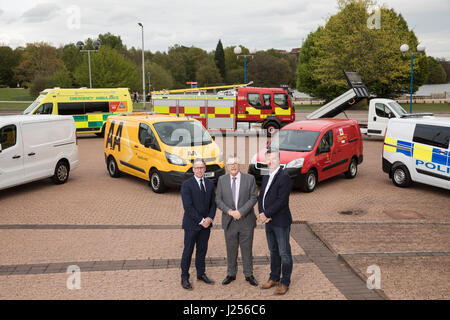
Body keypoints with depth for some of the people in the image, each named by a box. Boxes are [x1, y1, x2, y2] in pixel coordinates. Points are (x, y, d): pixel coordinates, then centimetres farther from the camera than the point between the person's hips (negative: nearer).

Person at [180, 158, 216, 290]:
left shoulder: (210, 183, 8)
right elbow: (188, 206, -15)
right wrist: (201, 221, -17)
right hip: (191, 224, -5)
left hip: (206, 224, 5)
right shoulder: (187, 184, -10)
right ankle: (184, 278, 13)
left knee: (202, 250, 14)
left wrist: (210, 218, -8)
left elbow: (213, 203, 8)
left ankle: (201, 274, 28)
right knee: (188, 251, 3)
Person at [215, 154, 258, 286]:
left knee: (247, 249, 8)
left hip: (246, 220, -1)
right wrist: (229, 211, -14)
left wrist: (241, 211, -16)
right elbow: (218, 199, 1)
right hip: (229, 221, 1)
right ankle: (231, 274, 26)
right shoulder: (222, 180, 3)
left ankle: (249, 275, 22)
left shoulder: (249, 178, -2)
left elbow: (254, 197, -6)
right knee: (231, 249, 11)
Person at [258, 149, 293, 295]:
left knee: (284, 253, 3)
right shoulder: (266, 178, 13)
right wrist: (262, 213, -6)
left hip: (281, 222, -8)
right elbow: (261, 197, 11)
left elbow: (281, 201, -21)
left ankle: (285, 283, 14)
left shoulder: (284, 177, -15)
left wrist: (266, 214, -17)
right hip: (269, 222, 8)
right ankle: (274, 278, 31)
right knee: (273, 252, 19)